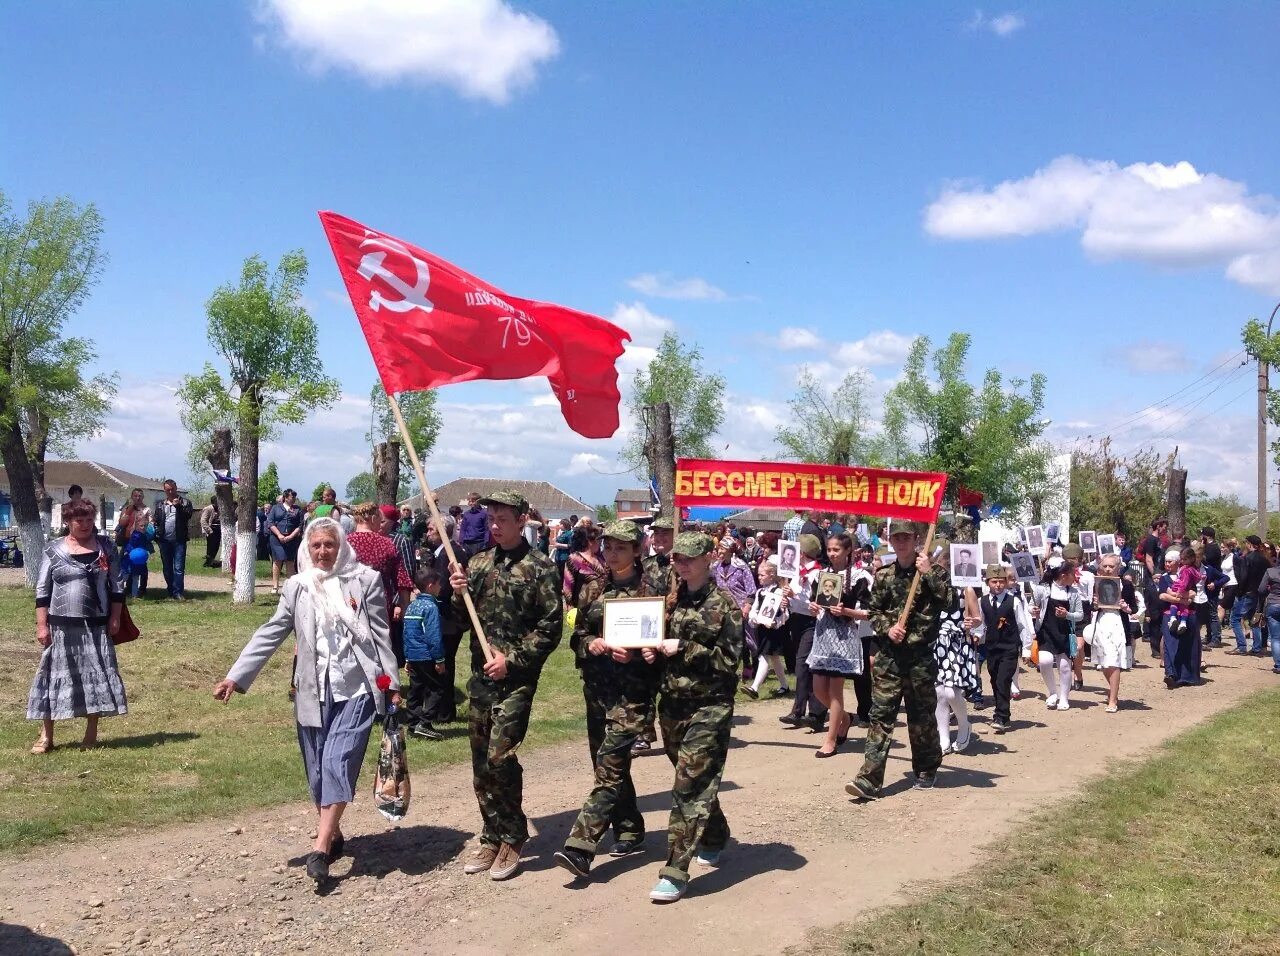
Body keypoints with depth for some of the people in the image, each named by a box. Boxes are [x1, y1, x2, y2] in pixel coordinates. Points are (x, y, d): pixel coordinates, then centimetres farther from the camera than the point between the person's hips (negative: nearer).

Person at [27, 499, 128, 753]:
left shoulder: (106, 547, 4)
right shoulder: (53, 550, 0)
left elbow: (116, 585, 7)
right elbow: (42, 590, 1)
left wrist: (115, 618, 0)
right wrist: (41, 625, -5)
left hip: (96, 625, 1)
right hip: (61, 625, -1)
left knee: (97, 676, 5)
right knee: (55, 676, 3)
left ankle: (91, 734, 18)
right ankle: (46, 736, 13)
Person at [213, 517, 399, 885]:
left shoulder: (365, 580, -1)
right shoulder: (297, 586, 6)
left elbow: (381, 635, 1)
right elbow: (270, 634, 6)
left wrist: (392, 684, -1)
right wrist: (235, 676, 0)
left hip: (357, 689, -3)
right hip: (314, 692, 3)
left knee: (338, 763, -13)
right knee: (318, 770, 9)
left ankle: (320, 848, -13)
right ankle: (333, 836, 27)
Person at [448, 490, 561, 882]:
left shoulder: (540, 567, -7)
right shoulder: (478, 563, 10)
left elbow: (551, 627, -9)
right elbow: (463, 619, 14)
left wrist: (512, 659, -15)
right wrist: (458, 595, -6)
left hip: (517, 678, -6)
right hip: (481, 674, 6)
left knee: (500, 756, -12)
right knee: (481, 761, 10)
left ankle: (512, 839, 4)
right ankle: (492, 838, 23)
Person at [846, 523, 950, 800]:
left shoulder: (932, 571, 1)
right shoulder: (883, 575, 8)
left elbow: (949, 599, -14)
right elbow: (873, 611, 11)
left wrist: (929, 572, -19)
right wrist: (887, 628, -7)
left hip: (920, 657, -2)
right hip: (888, 656, 2)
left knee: (921, 716, 9)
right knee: (880, 715, -4)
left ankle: (926, 769, 30)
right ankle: (869, 780, -8)